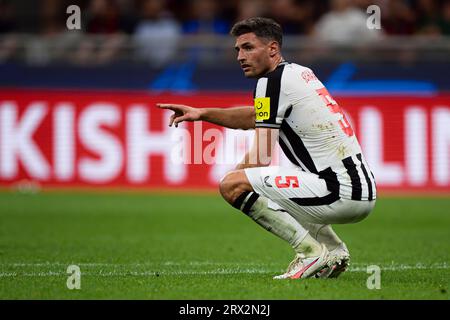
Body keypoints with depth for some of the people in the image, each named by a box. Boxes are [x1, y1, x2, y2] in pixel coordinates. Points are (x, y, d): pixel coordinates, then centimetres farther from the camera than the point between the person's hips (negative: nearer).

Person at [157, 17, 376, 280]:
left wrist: (235, 177, 11)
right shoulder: (300, 73, 19)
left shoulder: (272, 80, -7)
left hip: (340, 194, -10)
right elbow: (257, 117, 35)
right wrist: (202, 113, 32)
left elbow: (262, 158, -8)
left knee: (233, 184, -10)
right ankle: (334, 251, 18)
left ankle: (311, 250, -9)